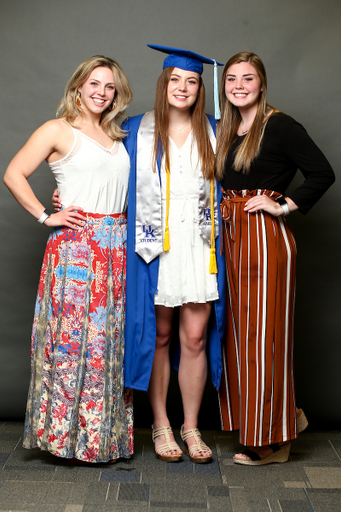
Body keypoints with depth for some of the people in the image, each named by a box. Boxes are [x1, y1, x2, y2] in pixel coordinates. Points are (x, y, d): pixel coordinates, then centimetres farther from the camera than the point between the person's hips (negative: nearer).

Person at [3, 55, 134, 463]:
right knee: (73, 335, -4)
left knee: (112, 336, 8)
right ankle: (70, 433, 10)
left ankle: (108, 432, 19)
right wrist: (45, 216, -8)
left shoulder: (116, 135, 17)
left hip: (117, 243, 6)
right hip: (75, 245, -6)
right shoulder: (59, 130, 0)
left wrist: (126, 222, 11)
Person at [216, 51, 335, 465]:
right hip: (231, 238, 8)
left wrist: (283, 205, -15)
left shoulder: (279, 127, -7)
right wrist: (225, 214, 8)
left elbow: (323, 174, -12)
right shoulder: (227, 132, 15)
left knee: (263, 335, -2)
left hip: (266, 236, -8)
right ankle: (285, 418, 27)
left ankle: (271, 440, 14)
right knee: (239, 333, 10)